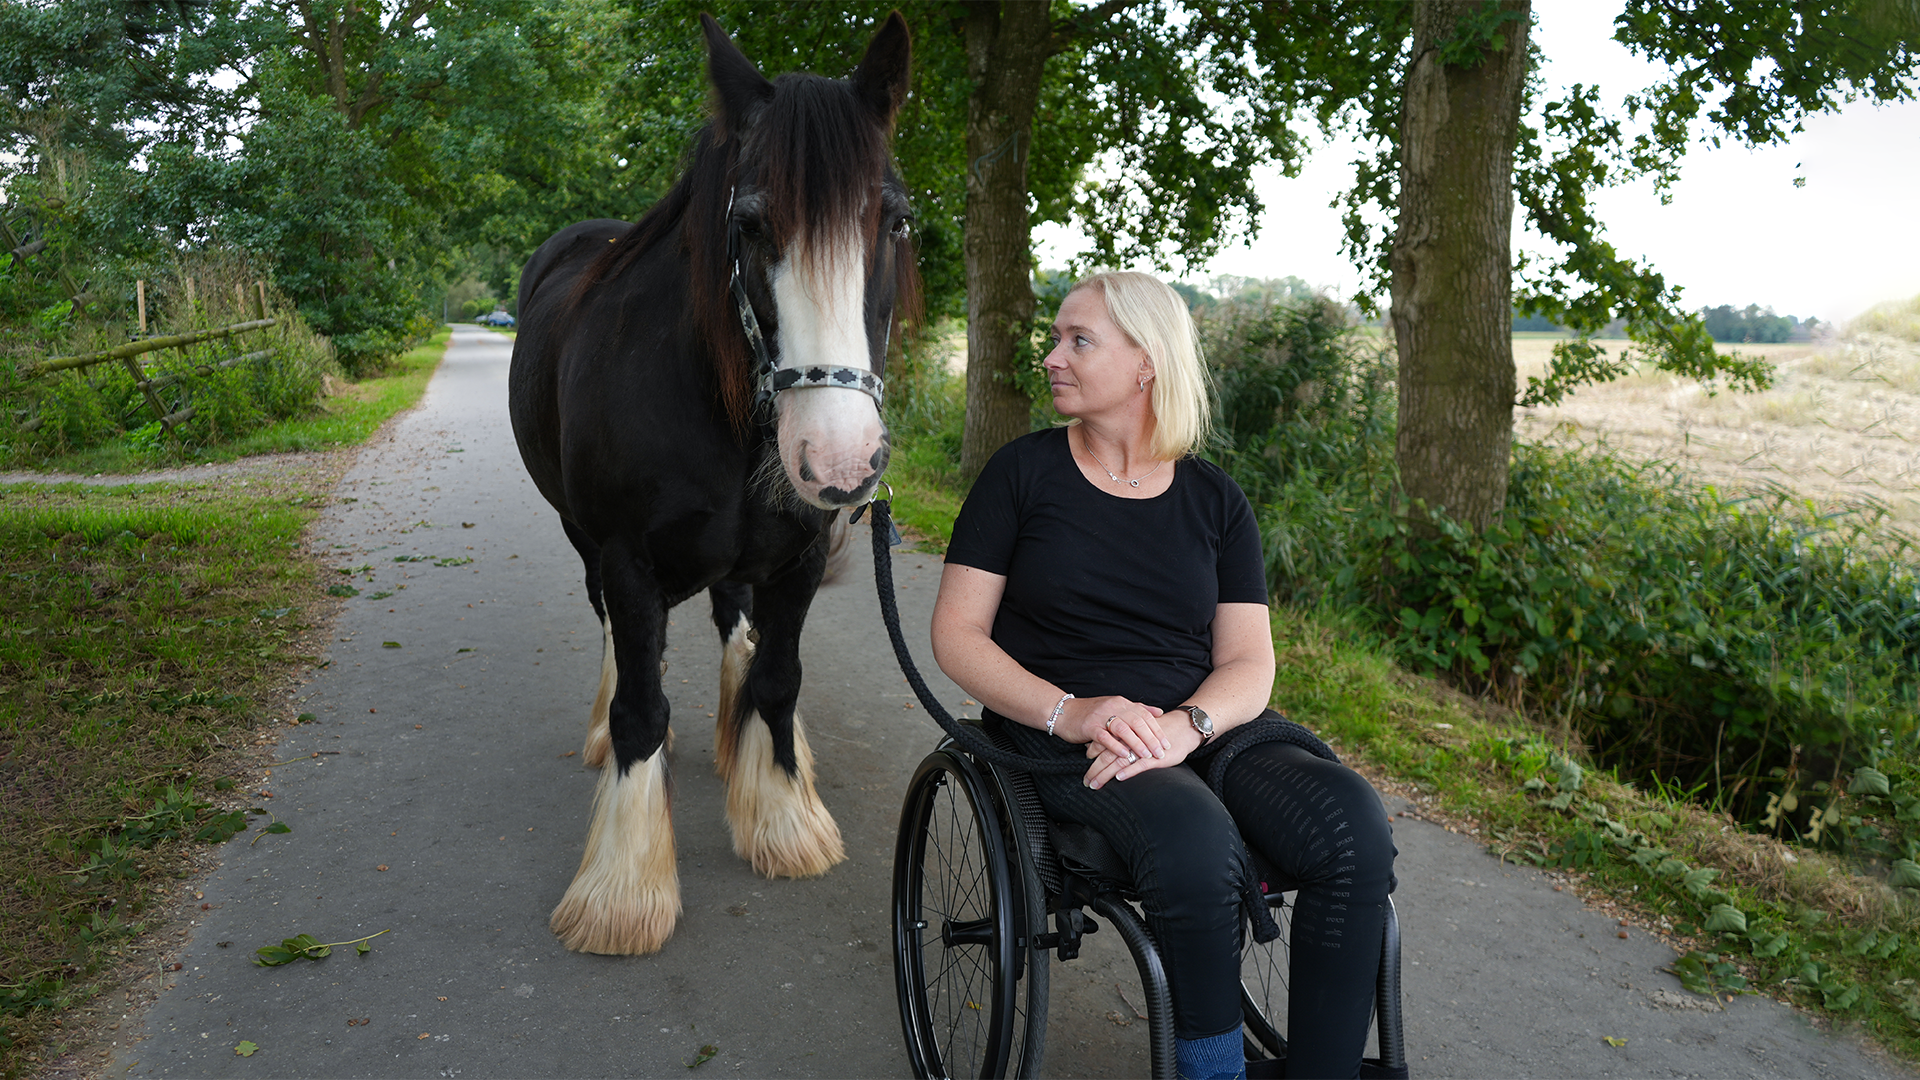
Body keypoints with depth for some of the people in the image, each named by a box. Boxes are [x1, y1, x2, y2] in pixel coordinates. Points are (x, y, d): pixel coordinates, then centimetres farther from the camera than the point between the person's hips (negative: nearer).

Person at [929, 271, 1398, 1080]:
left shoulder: (1214, 499, 11)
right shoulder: (1024, 473, 4)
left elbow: (1249, 663, 5)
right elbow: (957, 635, -1)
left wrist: (1184, 726, -19)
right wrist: (1070, 712, -18)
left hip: (1204, 724, 3)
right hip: (1061, 735, -3)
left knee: (1352, 823, -25)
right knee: (1196, 839, -34)